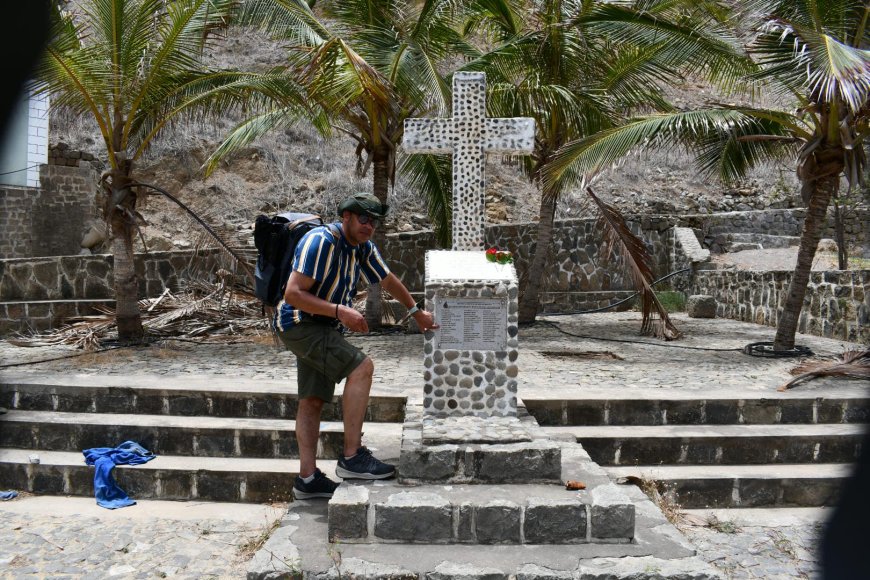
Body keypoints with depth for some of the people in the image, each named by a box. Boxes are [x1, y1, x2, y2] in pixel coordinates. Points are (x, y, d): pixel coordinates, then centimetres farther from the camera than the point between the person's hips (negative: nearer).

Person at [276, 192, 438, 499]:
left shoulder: (363, 248, 6)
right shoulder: (321, 241, -21)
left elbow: (388, 280, 23)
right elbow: (293, 294, -26)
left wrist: (417, 312, 34)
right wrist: (340, 311, -32)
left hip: (323, 328, 9)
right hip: (300, 322, -9)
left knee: (313, 401, 8)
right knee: (361, 367, -21)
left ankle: (307, 479, 13)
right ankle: (352, 458, -17)